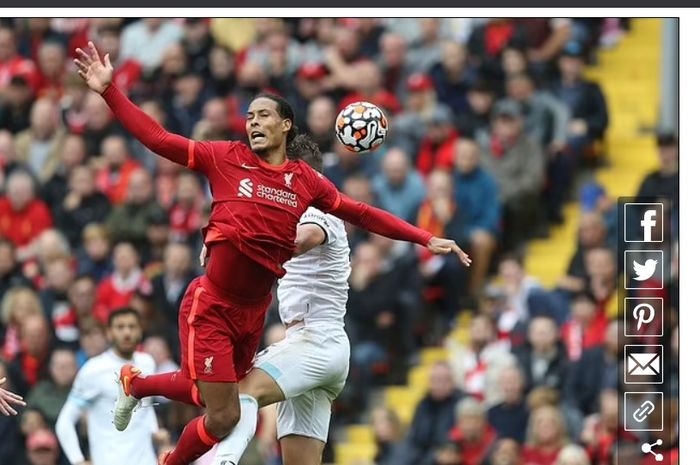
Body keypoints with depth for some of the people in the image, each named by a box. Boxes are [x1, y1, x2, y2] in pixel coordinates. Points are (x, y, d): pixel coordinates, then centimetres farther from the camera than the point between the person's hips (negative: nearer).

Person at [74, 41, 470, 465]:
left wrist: (427, 240, 4)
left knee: (205, 395, 21)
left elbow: (362, 215, 8)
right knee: (224, 418, -8)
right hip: (210, 307, -4)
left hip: (254, 313, 4)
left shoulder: (306, 181, 3)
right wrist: (108, 91, -11)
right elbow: (157, 138, -4)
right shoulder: (226, 158, -5)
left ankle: (135, 383, 49)